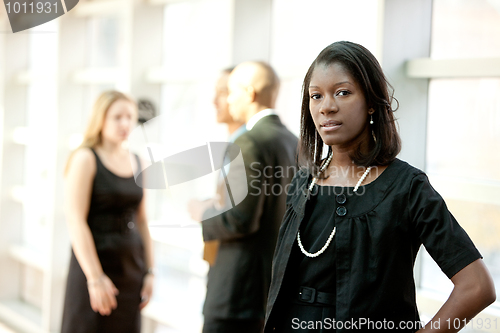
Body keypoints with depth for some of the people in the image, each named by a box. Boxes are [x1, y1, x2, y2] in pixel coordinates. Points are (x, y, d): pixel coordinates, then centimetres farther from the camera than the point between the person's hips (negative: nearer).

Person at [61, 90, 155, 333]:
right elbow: (75, 221, -15)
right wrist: (95, 277, -20)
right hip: (94, 263, -6)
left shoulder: (137, 163, 11)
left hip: (131, 267, 6)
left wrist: (149, 272, 9)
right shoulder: (86, 159, -7)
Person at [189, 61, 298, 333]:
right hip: (277, 286, 9)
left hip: (242, 287, -9)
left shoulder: (251, 142, -16)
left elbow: (241, 220, -21)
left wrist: (204, 218, -3)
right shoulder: (293, 142, 12)